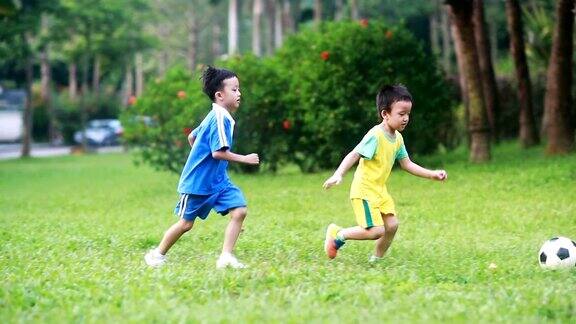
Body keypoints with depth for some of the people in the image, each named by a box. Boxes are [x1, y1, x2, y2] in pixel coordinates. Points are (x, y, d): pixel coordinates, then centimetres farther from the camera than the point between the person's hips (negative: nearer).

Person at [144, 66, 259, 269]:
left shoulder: (215, 117, 10)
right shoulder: (220, 119, -21)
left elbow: (192, 137, 22)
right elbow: (218, 152, -28)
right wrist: (244, 159, -22)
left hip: (217, 180, 9)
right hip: (198, 182, -9)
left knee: (239, 211, -7)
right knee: (186, 223, 4)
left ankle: (226, 256, -8)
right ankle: (157, 255, 24)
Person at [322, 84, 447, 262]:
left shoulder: (397, 138, 6)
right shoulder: (375, 136, -21)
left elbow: (407, 164, 14)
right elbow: (354, 155, -25)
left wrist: (432, 174, 8)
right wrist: (338, 174, -38)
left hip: (380, 190, 8)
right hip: (364, 190, -8)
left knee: (392, 225, 1)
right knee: (376, 231, -14)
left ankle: (376, 259, 20)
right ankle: (337, 234, 5)